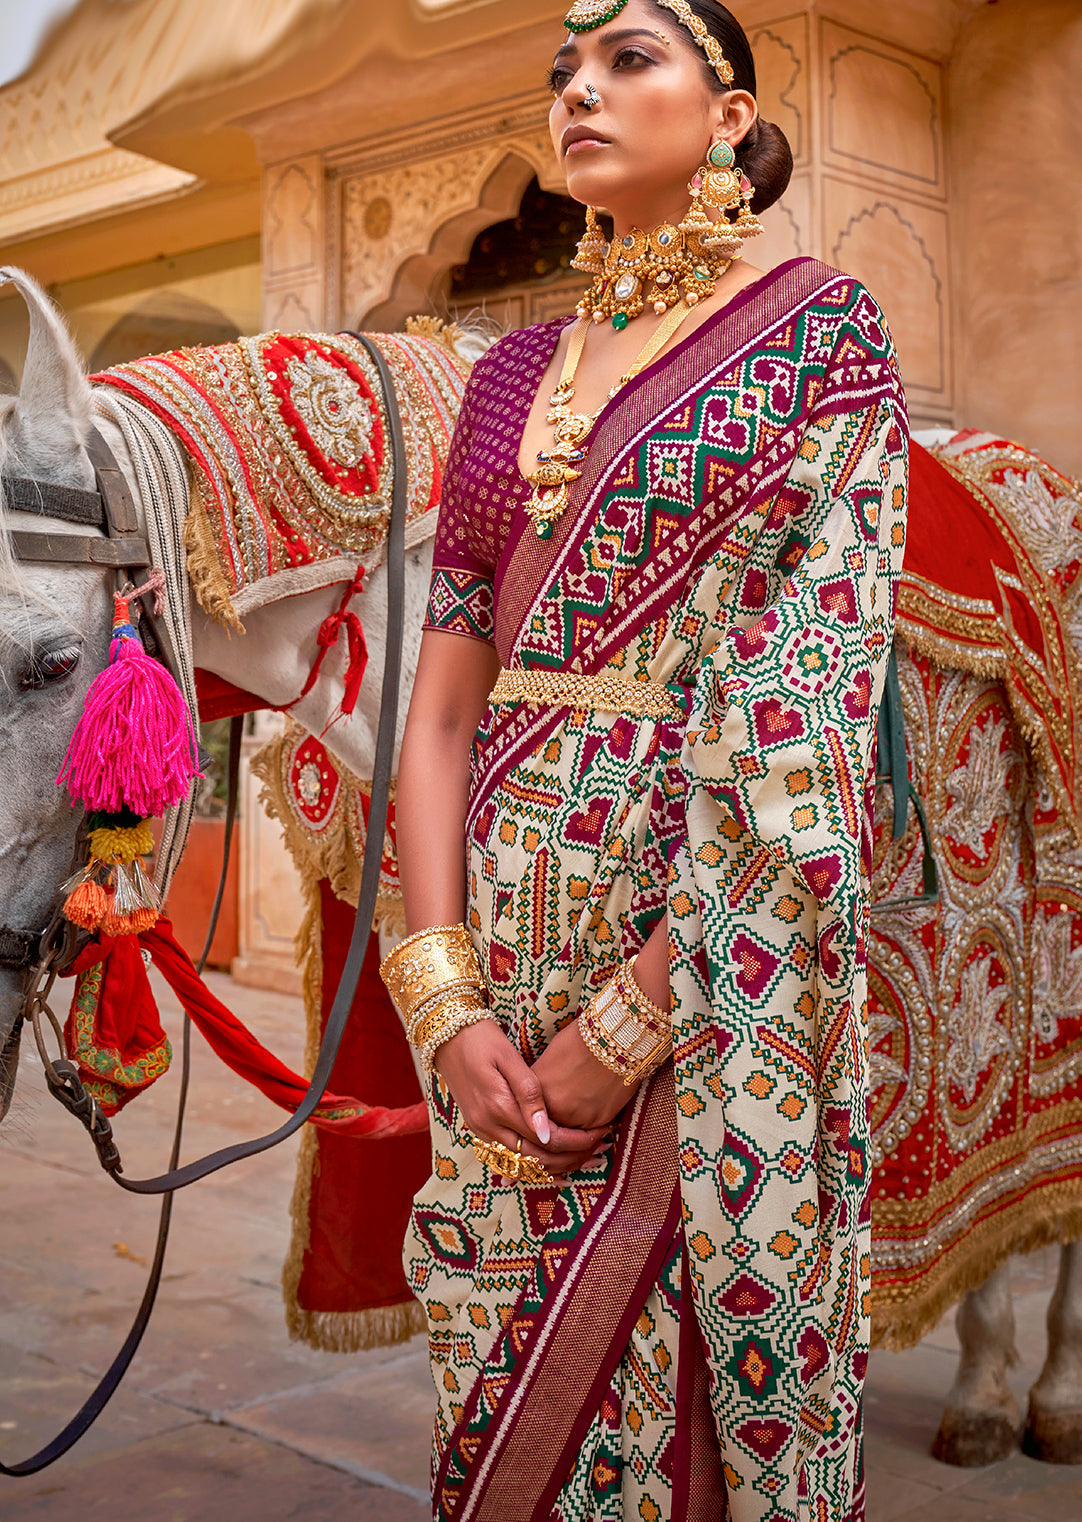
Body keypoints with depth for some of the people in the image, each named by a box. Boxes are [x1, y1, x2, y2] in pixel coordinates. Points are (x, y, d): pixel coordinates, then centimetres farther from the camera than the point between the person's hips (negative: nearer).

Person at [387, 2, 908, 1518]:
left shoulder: (821, 330, -3)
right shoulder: (514, 372, 12)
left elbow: (805, 717, -13)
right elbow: (442, 702, 6)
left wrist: (624, 1023, -16)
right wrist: (445, 990, -7)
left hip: (719, 947, -5)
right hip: (503, 948, 5)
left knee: (697, 1391, 9)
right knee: (506, 1382, 16)